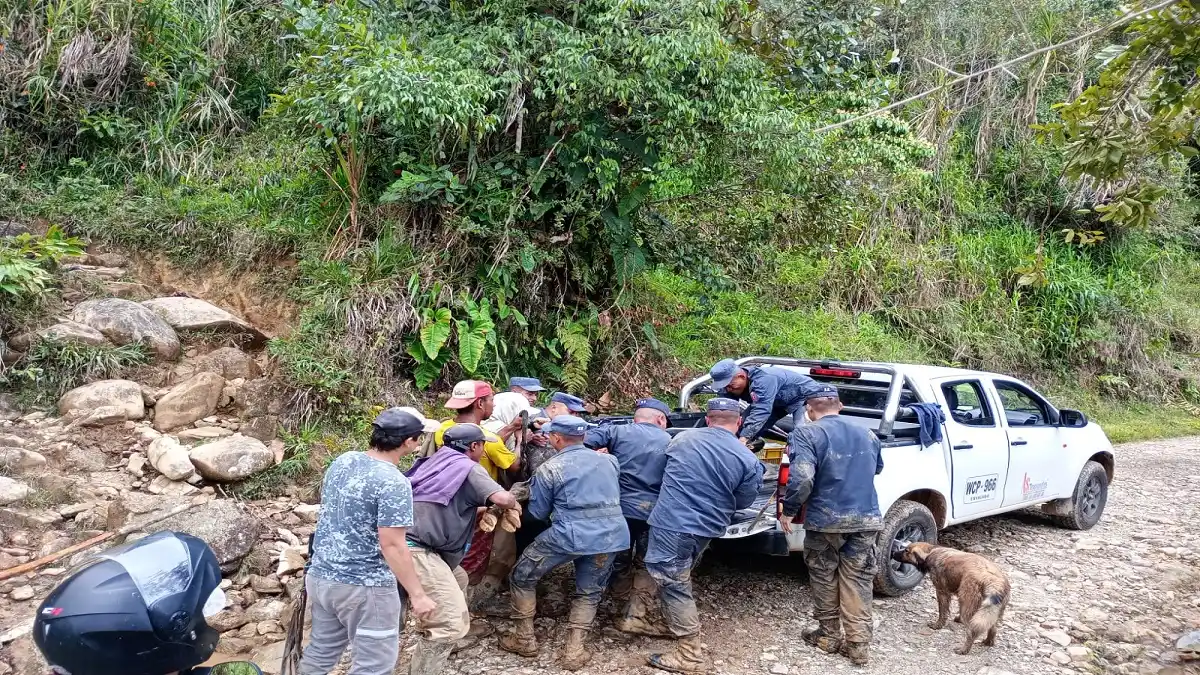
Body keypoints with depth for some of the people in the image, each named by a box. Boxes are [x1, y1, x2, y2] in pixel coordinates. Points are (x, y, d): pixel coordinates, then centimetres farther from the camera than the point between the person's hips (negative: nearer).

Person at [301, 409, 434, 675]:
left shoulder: (342, 461, 3)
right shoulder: (393, 483, -21)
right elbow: (392, 545, -22)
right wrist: (417, 594, -17)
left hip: (321, 576, 8)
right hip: (364, 587, -8)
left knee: (321, 651, 21)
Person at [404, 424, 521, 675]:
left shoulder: (436, 463, 21)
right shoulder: (468, 468, -2)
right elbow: (501, 498, -15)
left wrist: (481, 510, 31)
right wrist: (515, 504, 7)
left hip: (407, 541, 10)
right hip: (415, 549, -10)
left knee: (458, 580, 31)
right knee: (452, 622, -12)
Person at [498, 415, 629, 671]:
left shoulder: (550, 469, -2)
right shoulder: (609, 461, 12)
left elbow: (538, 512, 6)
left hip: (570, 536, -4)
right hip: (611, 536, 5)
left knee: (522, 577, 15)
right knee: (588, 592, 20)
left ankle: (524, 639, 21)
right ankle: (574, 650, 11)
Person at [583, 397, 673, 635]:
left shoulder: (617, 432, -1)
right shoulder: (670, 442, 6)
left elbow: (586, 442, -13)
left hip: (620, 508, 0)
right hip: (654, 512, 0)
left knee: (620, 558, 21)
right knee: (647, 565, 9)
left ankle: (623, 598, 35)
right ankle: (636, 615, -2)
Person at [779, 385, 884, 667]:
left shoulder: (807, 435, -9)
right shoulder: (867, 434, 10)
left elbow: (801, 479, -23)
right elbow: (877, 468, 29)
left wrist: (788, 511, -10)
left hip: (825, 520, -4)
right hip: (866, 519, 4)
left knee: (825, 580, 13)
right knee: (857, 582, 10)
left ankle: (828, 636, 24)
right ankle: (859, 645, 10)